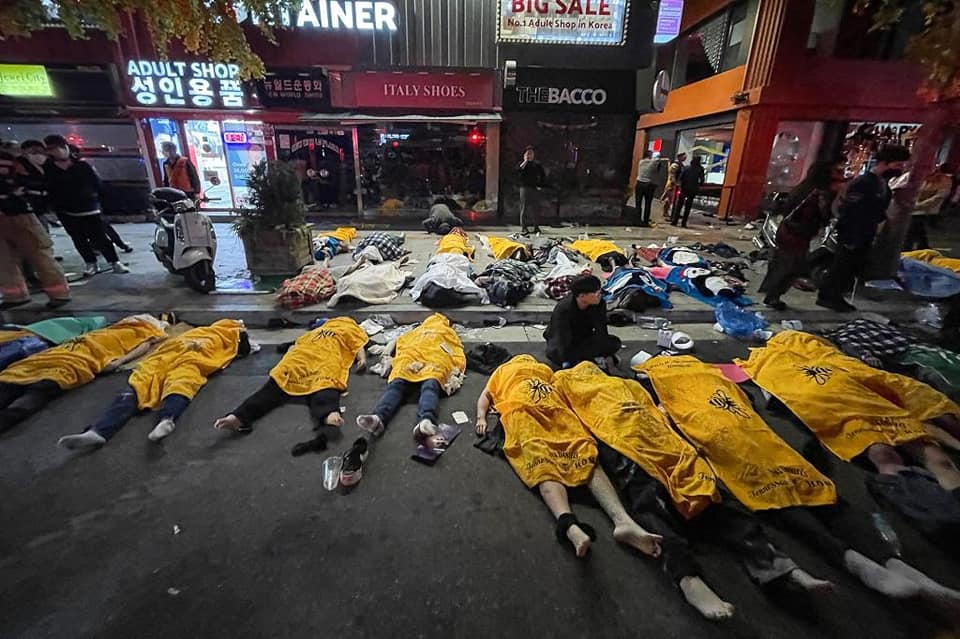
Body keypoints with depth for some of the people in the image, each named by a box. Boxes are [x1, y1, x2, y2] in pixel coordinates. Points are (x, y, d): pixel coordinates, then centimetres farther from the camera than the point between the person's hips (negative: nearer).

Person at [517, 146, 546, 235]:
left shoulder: (537, 165, 11)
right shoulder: (523, 164, 6)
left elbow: (543, 176, 15)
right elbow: (518, 170, -16)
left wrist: (541, 185, 5)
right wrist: (525, 161, -13)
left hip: (535, 189, 2)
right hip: (524, 188, -2)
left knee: (534, 208, 4)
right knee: (524, 208, -3)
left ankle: (536, 227, 9)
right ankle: (523, 227, 1)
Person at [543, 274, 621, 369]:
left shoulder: (600, 304, -18)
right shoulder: (563, 309, -31)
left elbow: (601, 333, -17)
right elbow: (563, 341, -34)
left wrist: (608, 356, -24)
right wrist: (567, 364, -39)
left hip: (584, 338, 4)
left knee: (614, 342, -20)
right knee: (554, 353, -38)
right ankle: (596, 361, -26)